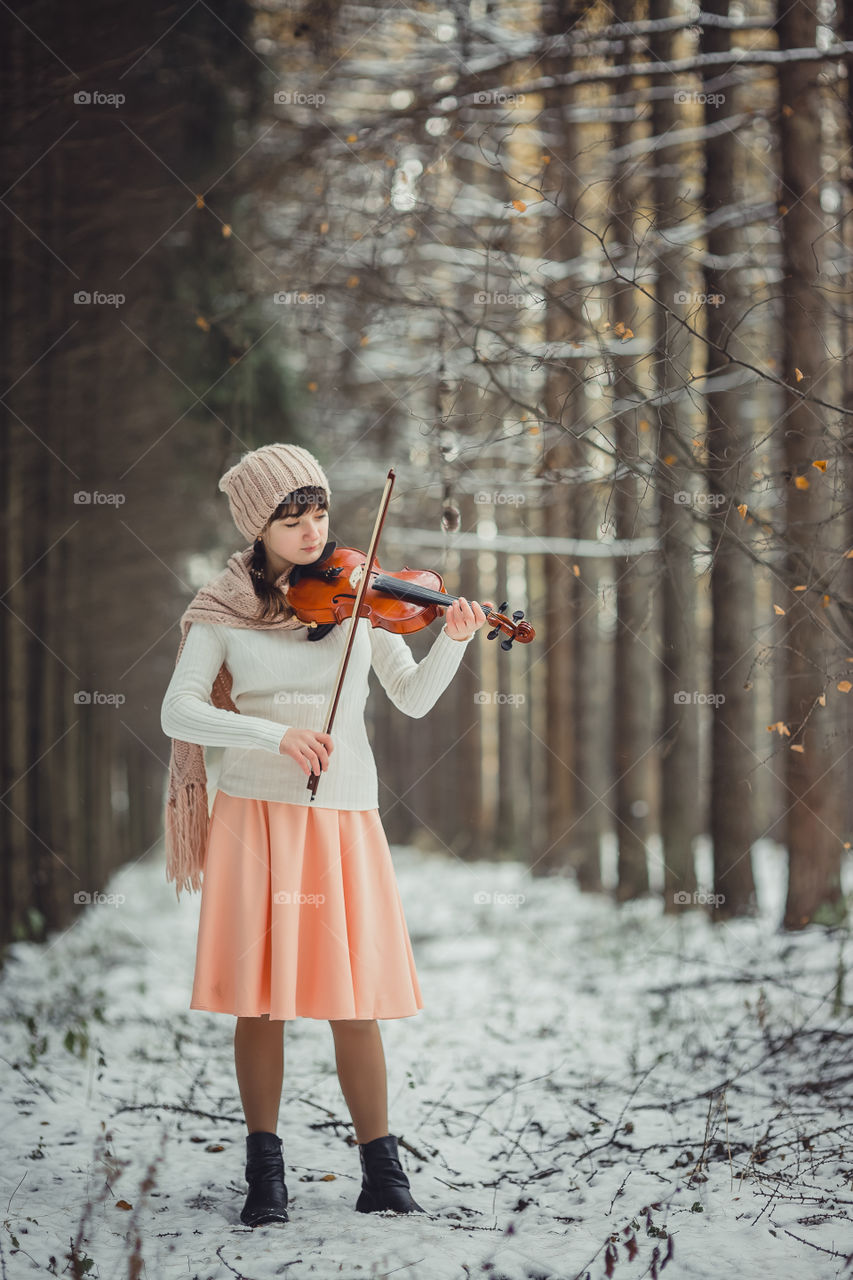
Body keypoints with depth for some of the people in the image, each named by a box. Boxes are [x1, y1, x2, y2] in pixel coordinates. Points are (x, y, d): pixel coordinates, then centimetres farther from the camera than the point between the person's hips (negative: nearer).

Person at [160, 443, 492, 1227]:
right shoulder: (223, 612, 1)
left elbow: (414, 697, 0)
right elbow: (178, 713, -8)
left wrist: (453, 642, -19)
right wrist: (275, 734, -20)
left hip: (344, 818, 1)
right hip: (256, 811, 0)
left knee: (354, 1000, -2)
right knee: (260, 999, 1)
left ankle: (382, 1174, 10)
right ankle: (265, 1175, 15)